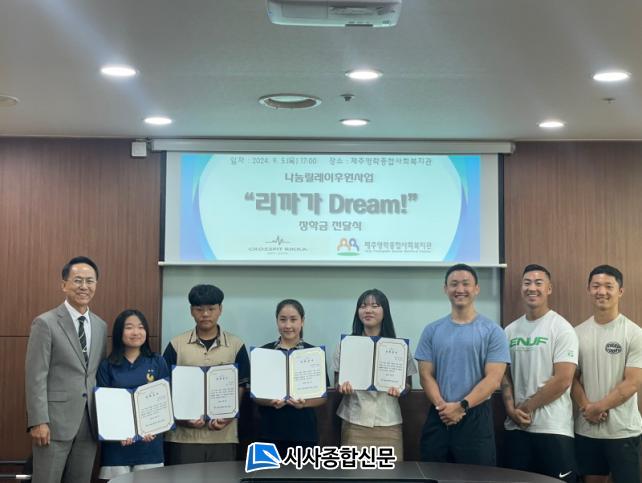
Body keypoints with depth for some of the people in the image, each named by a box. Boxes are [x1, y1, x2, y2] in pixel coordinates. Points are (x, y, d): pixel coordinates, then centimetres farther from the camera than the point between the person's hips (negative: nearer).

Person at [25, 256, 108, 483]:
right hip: (55, 421, -5)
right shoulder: (45, 323, -6)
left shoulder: (101, 326, 12)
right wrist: (38, 421, -16)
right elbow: (36, 377, -10)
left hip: (90, 422, 5)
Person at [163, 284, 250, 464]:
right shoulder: (176, 345, 3)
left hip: (223, 436, 0)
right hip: (183, 436, 0)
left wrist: (228, 417, -10)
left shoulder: (236, 346, 4)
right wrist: (182, 418, -10)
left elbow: (241, 387, 6)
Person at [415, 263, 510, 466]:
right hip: (438, 418, 3)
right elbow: (426, 375, 4)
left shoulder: (492, 331, 0)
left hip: (476, 418, -2)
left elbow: (493, 379, -8)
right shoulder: (432, 331, 8)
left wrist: (461, 406, -16)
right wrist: (442, 406, -13)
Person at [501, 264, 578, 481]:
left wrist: (526, 407, -10)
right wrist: (511, 408, -4)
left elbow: (562, 380, -14)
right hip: (516, 427, 5)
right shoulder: (510, 331, 11)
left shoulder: (562, 329, -7)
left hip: (553, 429, -5)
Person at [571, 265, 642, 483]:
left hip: (622, 431, -4)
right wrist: (586, 408, -10)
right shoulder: (578, 333, 5)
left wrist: (599, 407, -13)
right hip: (586, 429, 4)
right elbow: (572, 377, 6)